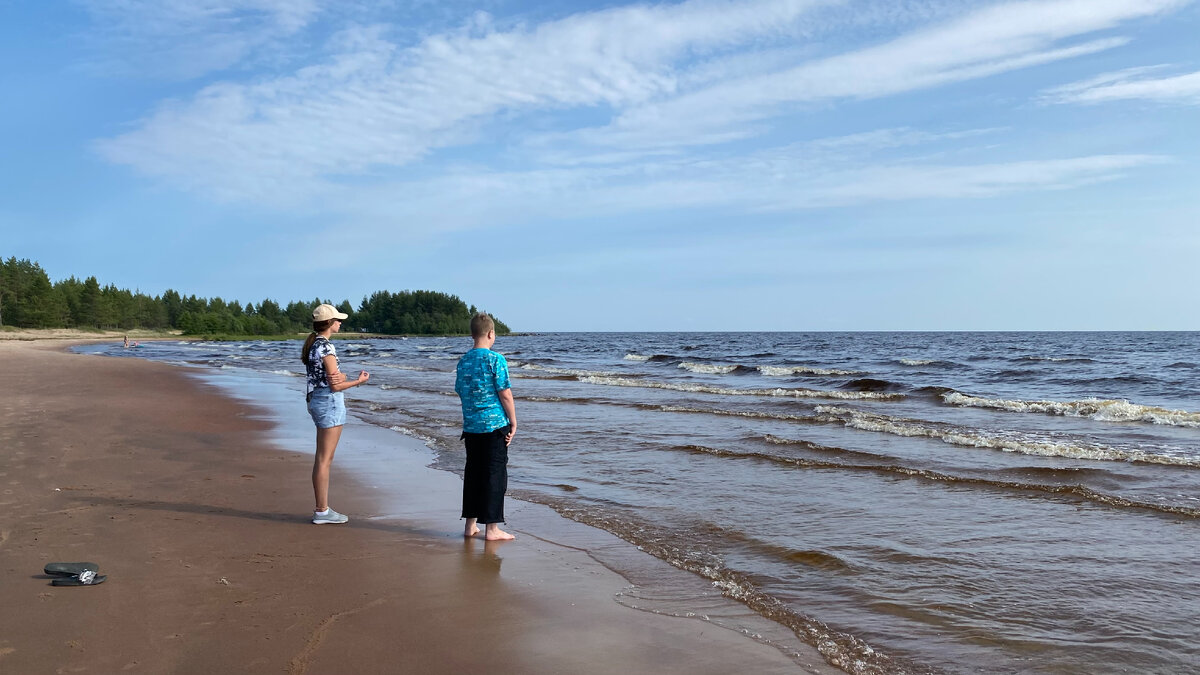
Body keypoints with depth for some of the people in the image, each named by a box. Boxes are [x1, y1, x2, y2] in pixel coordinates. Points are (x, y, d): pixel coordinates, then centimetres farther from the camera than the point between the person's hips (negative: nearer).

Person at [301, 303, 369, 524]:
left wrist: (341, 377, -12)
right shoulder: (326, 347, -16)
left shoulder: (312, 345, 12)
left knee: (321, 459, 13)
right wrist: (359, 381, -2)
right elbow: (335, 385, -16)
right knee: (325, 459, -4)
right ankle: (322, 512, 2)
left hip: (317, 400, 10)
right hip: (330, 401, -10)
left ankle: (321, 508, 20)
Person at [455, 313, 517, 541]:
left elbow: (461, 392, 13)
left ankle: (470, 525, 20)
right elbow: (505, 394, -12)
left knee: (472, 473, 14)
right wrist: (513, 422, -4)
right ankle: (492, 528, 3)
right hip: (495, 425, -6)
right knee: (495, 475, 1)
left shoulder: (463, 361, 7)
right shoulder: (495, 360, -11)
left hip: (470, 426, 6)